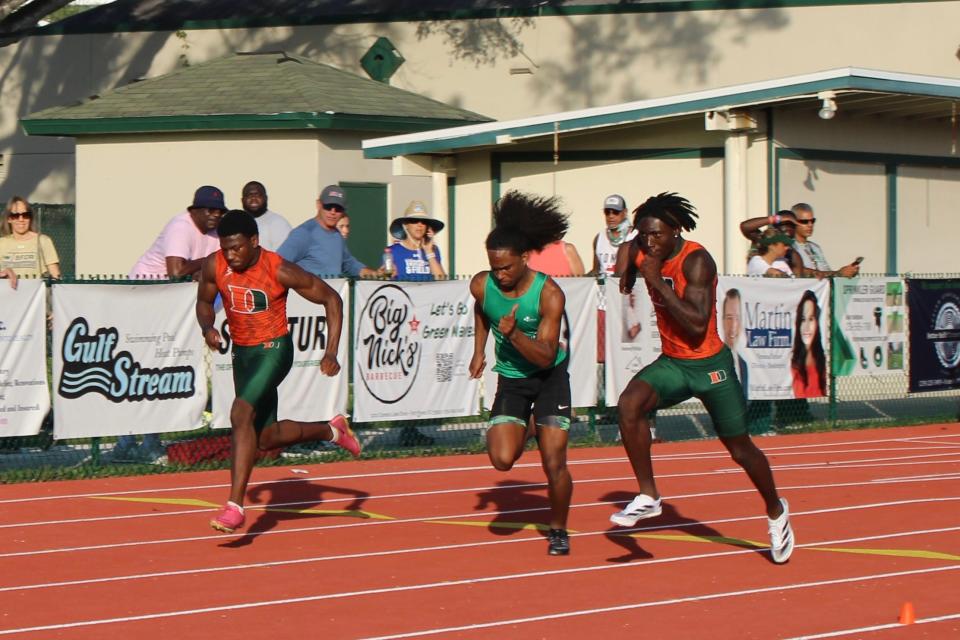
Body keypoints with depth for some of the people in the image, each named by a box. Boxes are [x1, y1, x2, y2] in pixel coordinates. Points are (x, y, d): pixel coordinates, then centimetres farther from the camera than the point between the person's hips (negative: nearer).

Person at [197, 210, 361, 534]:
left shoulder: (280, 270, -20)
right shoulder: (214, 266, -9)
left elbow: (331, 299, -10)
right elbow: (204, 302, 11)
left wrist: (331, 352, -17)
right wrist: (207, 327, -13)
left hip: (274, 350, -6)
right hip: (242, 352, 6)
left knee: (241, 414, -27)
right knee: (266, 438, 13)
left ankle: (235, 506, -27)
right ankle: (331, 430, 40)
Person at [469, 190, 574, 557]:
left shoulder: (549, 294, -23)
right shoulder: (481, 285, -13)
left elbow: (545, 356, -25)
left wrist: (514, 334, -39)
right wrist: (479, 351, 12)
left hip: (549, 378, -3)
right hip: (510, 379, 3)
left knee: (554, 464, -9)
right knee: (502, 460, -16)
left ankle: (558, 530, 16)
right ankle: (525, 429, 20)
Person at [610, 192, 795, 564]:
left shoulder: (696, 261, -23)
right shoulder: (642, 252, -4)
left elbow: (698, 325, -33)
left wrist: (658, 281, -32)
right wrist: (626, 263, 0)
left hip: (711, 365, -5)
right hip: (671, 363, 5)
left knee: (741, 449, 7)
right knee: (629, 403, -25)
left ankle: (776, 512, 35)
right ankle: (648, 497, -15)